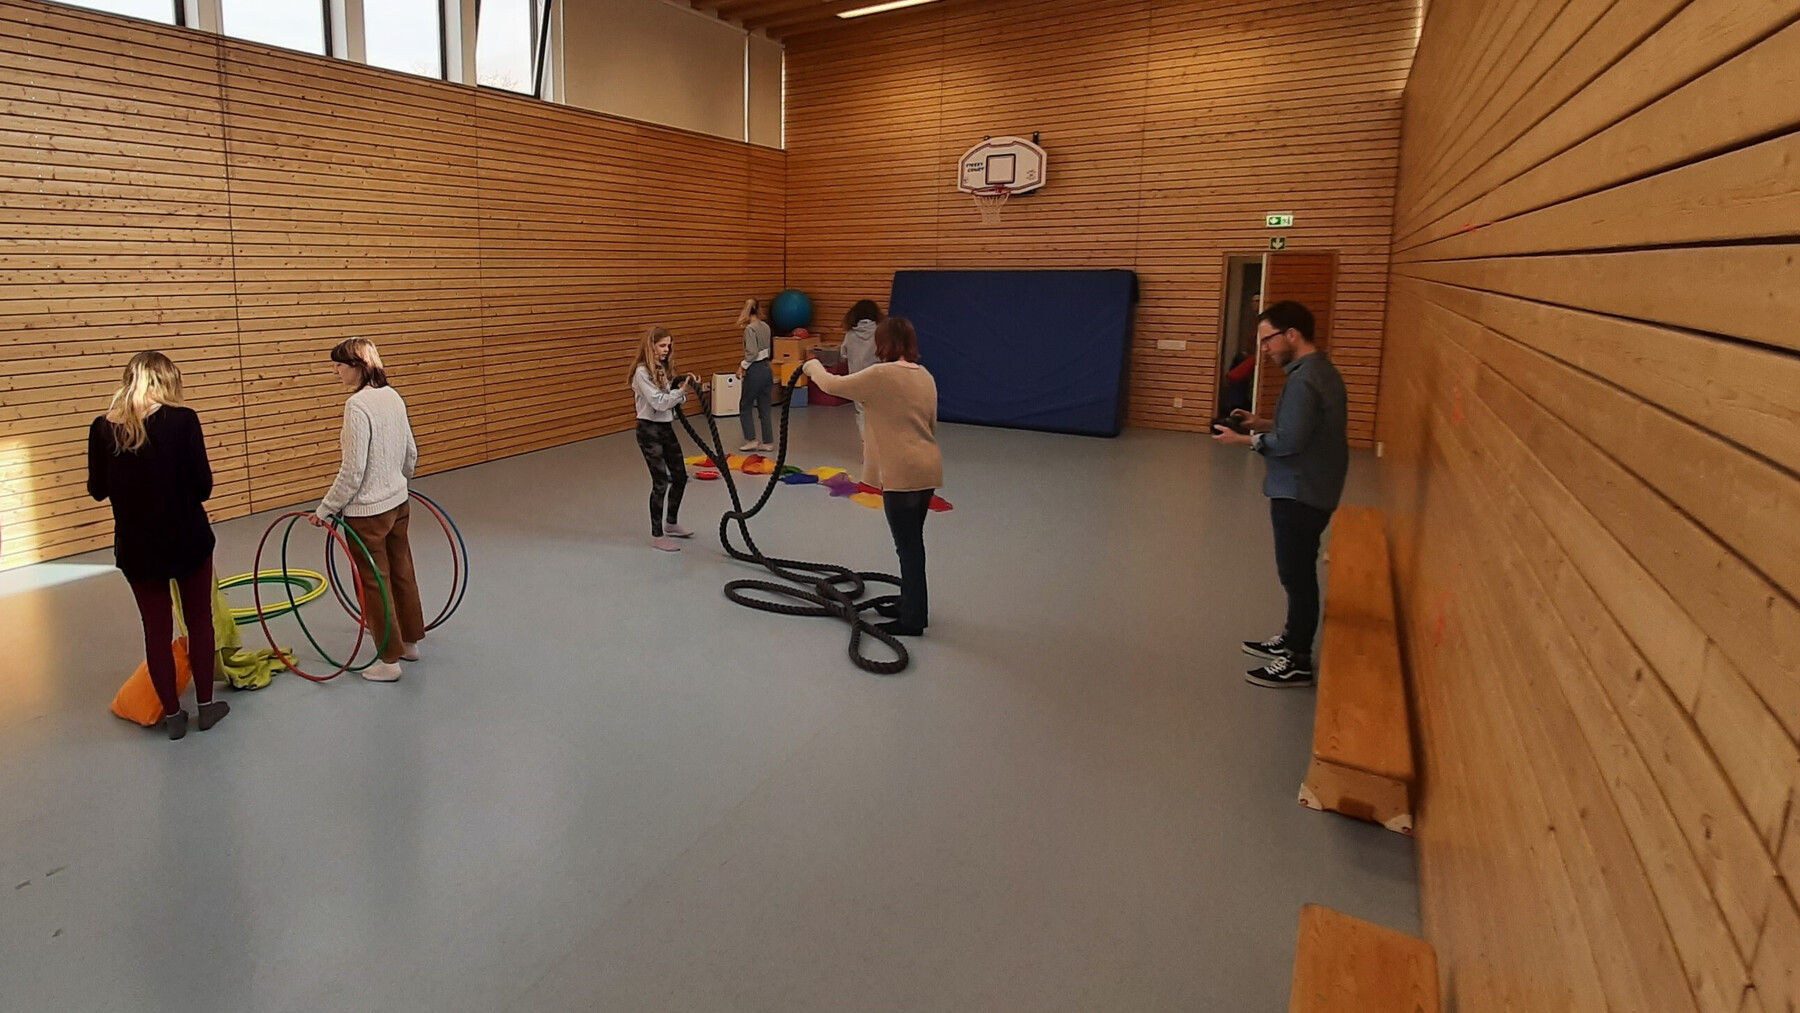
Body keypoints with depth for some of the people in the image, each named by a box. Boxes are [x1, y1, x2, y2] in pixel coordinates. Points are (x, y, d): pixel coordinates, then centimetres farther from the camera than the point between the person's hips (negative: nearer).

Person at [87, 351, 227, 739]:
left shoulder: (103, 428, -3)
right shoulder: (182, 419, -12)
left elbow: (98, 489, 7)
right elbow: (203, 485, -13)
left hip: (136, 544, 2)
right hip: (187, 538, -2)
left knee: (156, 629, 12)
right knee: (199, 620, 14)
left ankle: (172, 715, 20)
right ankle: (206, 705, 22)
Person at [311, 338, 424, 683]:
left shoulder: (357, 405, -21)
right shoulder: (393, 397, 4)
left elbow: (352, 471, -21)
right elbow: (411, 453, 13)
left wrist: (325, 509, -11)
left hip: (368, 512, -8)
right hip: (398, 503, 8)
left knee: (374, 585, 4)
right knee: (402, 573, 19)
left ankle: (389, 660, 14)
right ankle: (409, 641, 33)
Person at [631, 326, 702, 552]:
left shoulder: (664, 368, 9)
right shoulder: (642, 372, -15)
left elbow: (672, 401, 7)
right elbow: (658, 402, -22)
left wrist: (684, 388, -9)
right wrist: (681, 390, -26)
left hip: (667, 428, 8)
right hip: (649, 431, -8)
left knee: (680, 477, 14)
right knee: (661, 482, -6)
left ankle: (671, 525, 32)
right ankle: (657, 535, 6)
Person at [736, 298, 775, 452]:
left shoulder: (750, 329, -15)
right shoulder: (766, 327, 8)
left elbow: (752, 353, -22)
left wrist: (743, 366, -9)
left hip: (755, 371, -7)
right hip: (767, 369, 7)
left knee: (745, 406, 9)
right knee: (765, 408, 11)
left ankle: (751, 440, 8)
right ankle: (768, 442, 12)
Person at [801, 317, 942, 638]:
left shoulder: (881, 375, -15)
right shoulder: (925, 376, 11)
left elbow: (833, 385, -7)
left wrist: (813, 367, 13)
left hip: (903, 473, -9)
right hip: (926, 468, 9)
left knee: (908, 544, -2)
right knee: (911, 541, 18)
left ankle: (913, 619, 5)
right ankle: (910, 605, 29)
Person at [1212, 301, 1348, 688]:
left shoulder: (1303, 380, -22)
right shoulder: (1321, 370, 10)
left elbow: (1289, 443, -25)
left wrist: (1243, 439, -13)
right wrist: (1263, 424, 10)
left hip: (1300, 493, -10)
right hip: (1311, 489, 10)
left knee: (1296, 574, -1)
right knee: (1297, 571, 20)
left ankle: (1298, 662, 9)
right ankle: (1293, 639, 34)